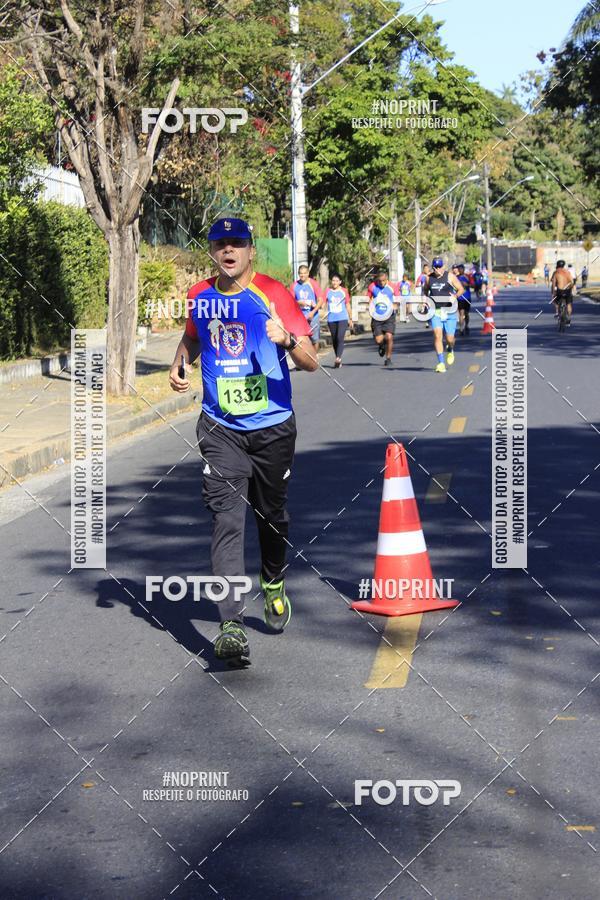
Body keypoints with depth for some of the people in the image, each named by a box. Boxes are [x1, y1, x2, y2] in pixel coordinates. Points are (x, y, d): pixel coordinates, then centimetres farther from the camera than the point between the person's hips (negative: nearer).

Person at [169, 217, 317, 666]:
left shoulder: (273, 293, -7)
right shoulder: (199, 296, 4)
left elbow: (311, 362, -11)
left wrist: (287, 339, -32)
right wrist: (179, 365, 8)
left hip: (273, 427, -1)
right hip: (220, 428, 1)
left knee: (272, 514, 15)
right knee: (227, 519, -12)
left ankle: (273, 583, 46)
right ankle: (231, 625, -18)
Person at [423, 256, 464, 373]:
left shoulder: (450, 277, -1)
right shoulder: (429, 278, 8)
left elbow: (461, 289, 2)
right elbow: (426, 290, 26)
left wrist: (455, 296, -16)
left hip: (449, 311, -2)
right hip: (435, 311, 2)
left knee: (449, 338, 1)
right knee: (437, 335, -14)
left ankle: (450, 351, 39)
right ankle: (441, 363, -12)